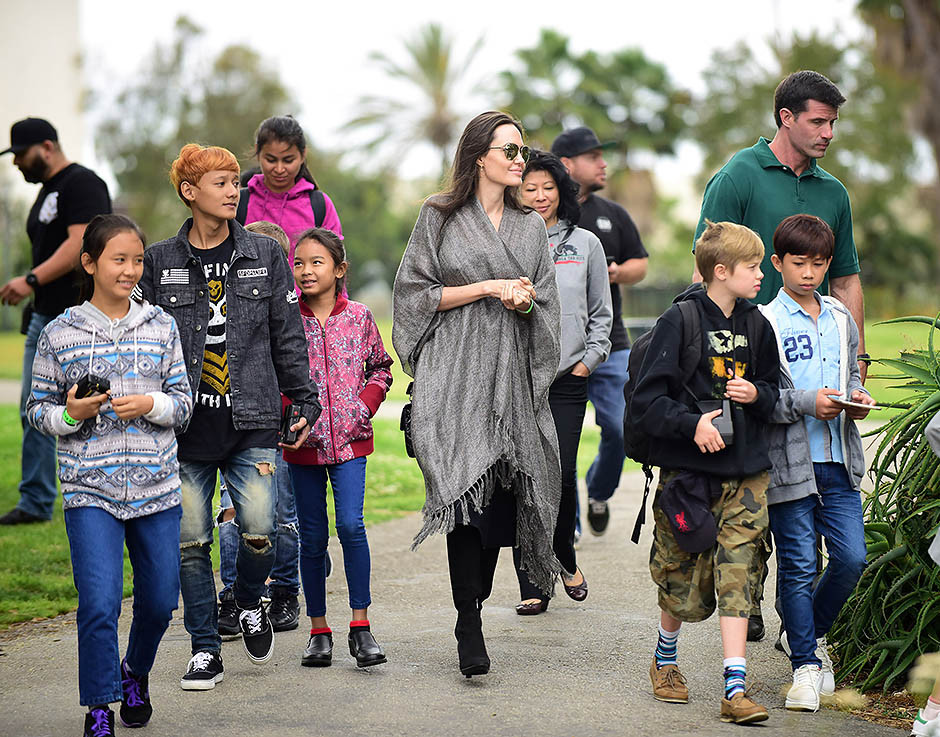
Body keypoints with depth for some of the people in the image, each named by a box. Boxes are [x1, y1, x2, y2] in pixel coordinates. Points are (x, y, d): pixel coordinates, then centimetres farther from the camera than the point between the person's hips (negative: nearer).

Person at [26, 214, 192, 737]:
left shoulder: (161, 327, 5)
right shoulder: (60, 334, 0)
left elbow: (184, 402, 7)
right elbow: (38, 410, 7)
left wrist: (151, 405, -12)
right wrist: (70, 414, -13)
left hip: (157, 487, 2)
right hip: (90, 490, -2)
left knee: (160, 600, 10)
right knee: (99, 603, -11)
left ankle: (136, 673, 39)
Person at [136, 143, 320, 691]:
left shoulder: (265, 255, 7)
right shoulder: (160, 263, 4)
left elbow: (288, 336, 10)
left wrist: (306, 399, 6)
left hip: (251, 423, 0)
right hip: (185, 426, 0)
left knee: (259, 532, -8)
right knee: (191, 541, 1)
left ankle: (251, 604, 24)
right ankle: (206, 650, 13)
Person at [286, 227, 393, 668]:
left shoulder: (358, 317, 3)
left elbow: (380, 369, 11)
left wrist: (365, 405, -5)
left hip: (349, 438, -1)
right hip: (304, 442, 1)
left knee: (351, 524, -14)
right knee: (312, 536, 6)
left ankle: (361, 628, -7)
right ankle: (319, 632, 16)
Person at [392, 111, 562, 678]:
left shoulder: (531, 228, 17)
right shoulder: (439, 217, 5)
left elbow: (546, 306, 15)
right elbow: (416, 292, 0)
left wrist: (524, 300, -8)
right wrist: (488, 288, -7)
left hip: (510, 374, 4)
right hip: (455, 373, -4)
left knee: (500, 496, -1)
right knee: (468, 489, -15)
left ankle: (474, 604, 12)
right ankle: (469, 625, -14)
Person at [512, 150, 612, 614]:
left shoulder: (585, 244, 9)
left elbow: (601, 312, 13)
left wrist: (589, 359, 4)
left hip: (568, 378, 1)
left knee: (562, 473, -6)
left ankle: (565, 558, 22)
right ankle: (532, 585, 3)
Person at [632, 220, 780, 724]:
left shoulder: (755, 325, 8)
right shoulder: (679, 321, -9)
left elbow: (774, 390, 19)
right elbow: (646, 400, -10)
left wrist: (756, 395, -3)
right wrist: (692, 422, -23)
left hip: (745, 473, 4)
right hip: (687, 469, -4)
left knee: (734, 576, -4)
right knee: (684, 582, 5)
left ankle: (735, 690, -7)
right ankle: (665, 658, 33)